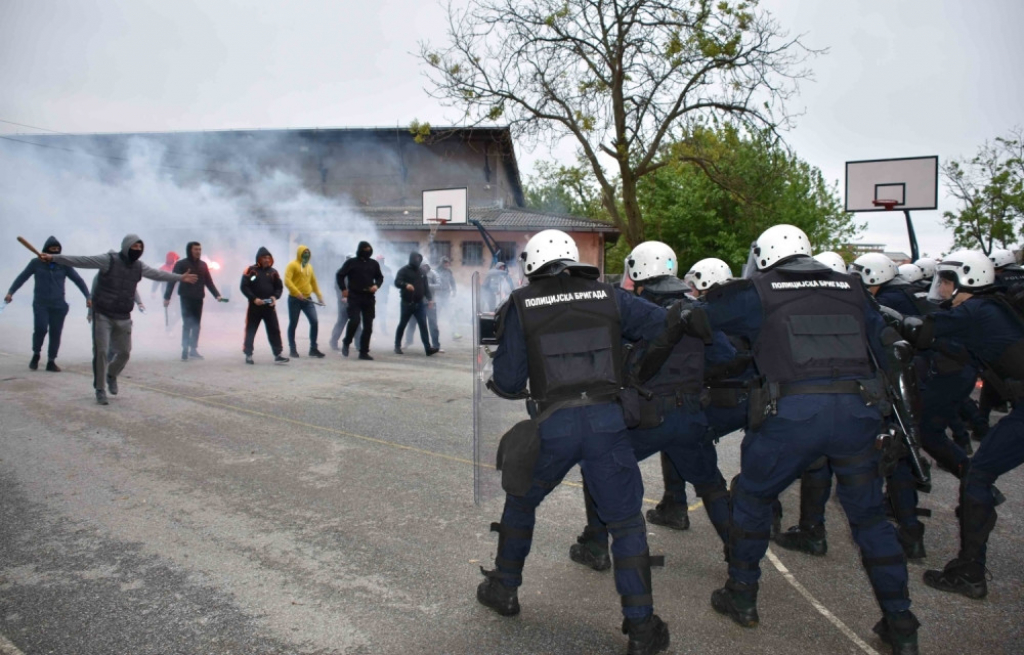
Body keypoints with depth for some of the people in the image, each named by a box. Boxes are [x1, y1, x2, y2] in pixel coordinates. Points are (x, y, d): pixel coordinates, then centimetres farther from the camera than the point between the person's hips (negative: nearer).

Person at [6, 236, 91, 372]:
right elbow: (22, 277, 4)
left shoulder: (64, 264, 5)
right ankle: (36, 354, 6)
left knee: (55, 333, -1)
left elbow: (78, 280, 4)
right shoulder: (36, 263, 3)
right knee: (40, 328, -19)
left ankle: (51, 362, 10)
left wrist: (88, 297, -6)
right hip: (40, 304, -1)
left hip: (58, 306, 1)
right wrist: (10, 292, -8)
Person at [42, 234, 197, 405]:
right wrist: (54, 257, -24)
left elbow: (158, 274, 20)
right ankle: (100, 389, 7)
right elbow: (81, 261, -16)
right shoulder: (109, 260, -12)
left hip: (123, 318, 5)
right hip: (102, 315, -5)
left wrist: (180, 277, 28)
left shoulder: (139, 266, 5)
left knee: (125, 352, 11)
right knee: (101, 351, -6)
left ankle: (112, 375, 41)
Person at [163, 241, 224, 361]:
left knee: (196, 325, 7)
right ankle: (185, 350, -2)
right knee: (187, 324, -7)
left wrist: (217, 295, 0)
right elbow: (172, 280, -6)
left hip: (198, 299, 4)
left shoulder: (203, 265, 10)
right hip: (186, 298, -4)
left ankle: (193, 349, 15)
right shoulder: (181, 264, -4)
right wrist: (167, 297, -12)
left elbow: (209, 282, 11)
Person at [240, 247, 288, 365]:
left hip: (269, 306, 3)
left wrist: (275, 297, -9)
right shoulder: (251, 270, -3)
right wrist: (254, 298, -17)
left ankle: (278, 354, 1)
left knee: (274, 330, -1)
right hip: (254, 306, -3)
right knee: (250, 330, 5)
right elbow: (244, 286, -7)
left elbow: (279, 287, 11)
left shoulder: (273, 271, 8)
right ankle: (248, 354, 13)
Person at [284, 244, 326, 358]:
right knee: (293, 324, 3)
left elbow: (313, 282, 23)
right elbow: (287, 281, -15)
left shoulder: (309, 266, 16)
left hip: (307, 299, 5)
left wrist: (319, 295, 16)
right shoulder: (292, 265, -4)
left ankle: (313, 349, 5)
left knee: (314, 322, -3)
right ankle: (293, 349, 11)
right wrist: (297, 292, -24)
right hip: (294, 299, -5)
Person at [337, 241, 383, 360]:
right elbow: (340, 275, 6)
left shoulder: (374, 263, 9)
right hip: (354, 297, -3)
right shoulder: (351, 262, 1)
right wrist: (343, 289, -4)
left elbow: (380, 277, 18)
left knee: (368, 326, 2)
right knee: (354, 321, -17)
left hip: (369, 298, 4)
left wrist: (376, 285, -2)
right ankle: (346, 342, 10)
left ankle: (364, 352, 11)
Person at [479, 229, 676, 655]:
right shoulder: (607, 296, 7)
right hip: (607, 420, 1)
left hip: (553, 424, 0)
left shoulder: (521, 305, 4)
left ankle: (503, 589, 37)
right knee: (626, 523, 12)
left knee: (521, 503, 25)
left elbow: (509, 383, 3)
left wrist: (496, 382, 25)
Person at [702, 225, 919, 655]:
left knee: (751, 497, 18)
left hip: (794, 411, -3)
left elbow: (703, 322, 15)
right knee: (869, 515, 18)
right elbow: (884, 348, 24)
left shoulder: (758, 293, 8)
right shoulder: (850, 290, 20)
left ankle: (742, 599, 27)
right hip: (858, 410, 4)